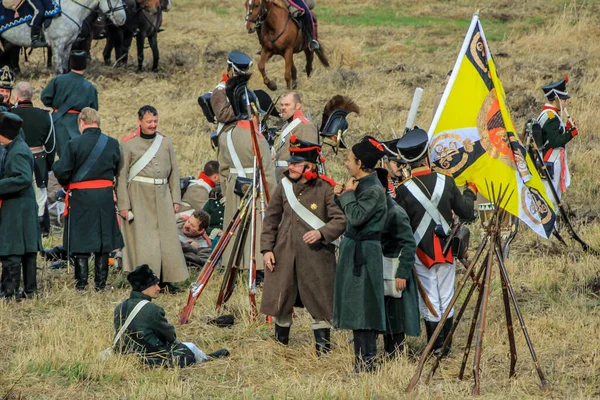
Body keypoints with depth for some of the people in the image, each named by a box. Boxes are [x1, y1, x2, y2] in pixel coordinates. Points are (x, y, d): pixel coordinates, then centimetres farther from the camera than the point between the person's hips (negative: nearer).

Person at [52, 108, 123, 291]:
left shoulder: (74, 144, -12)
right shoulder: (112, 144, 0)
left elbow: (62, 172, -10)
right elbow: (117, 170, 10)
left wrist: (67, 184, 11)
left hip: (81, 197, -3)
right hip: (105, 197, 3)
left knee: (80, 241, 4)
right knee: (103, 242, 10)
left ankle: (81, 283, 2)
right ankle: (101, 283, 12)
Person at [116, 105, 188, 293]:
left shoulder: (165, 142, 12)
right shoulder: (128, 144, 0)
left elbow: (174, 172, 15)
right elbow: (121, 176, -2)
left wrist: (176, 199, 9)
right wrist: (123, 205, -7)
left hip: (162, 196, 4)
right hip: (139, 198, -4)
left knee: (167, 238, 2)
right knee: (142, 240, -5)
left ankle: (167, 279, 8)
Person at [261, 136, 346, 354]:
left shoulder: (325, 189, -8)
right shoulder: (284, 187, 4)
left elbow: (341, 220, -9)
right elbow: (270, 219, 11)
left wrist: (321, 233, -25)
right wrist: (267, 248, 4)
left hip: (316, 257, -4)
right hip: (285, 254, 4)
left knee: (320, 304, 1)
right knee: (280, 302, 11)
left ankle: (323, 349, 12)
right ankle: (280, 343, 30)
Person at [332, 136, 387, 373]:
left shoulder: (374, 189, -17)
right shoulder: (361, 184, 12)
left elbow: (357, 217, -25)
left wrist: (348, 193, -13)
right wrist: (342, 195, 3)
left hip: (364, 252, -10)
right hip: (353, 249, 10)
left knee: (361, 305, -8)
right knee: (355, 305, 12)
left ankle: (367, 359, -6)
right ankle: (362, 356, 17)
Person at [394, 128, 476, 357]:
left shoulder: (404, 190, -13)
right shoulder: (445, 182, -7)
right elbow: (466, 212, 2)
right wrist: (470, 192, 20)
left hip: (421, 252, -2)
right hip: (446, 250, 2)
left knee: (430, 303, 5)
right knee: (446, 300, 12)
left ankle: (435, 349, 6)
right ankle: (446, 347, 16)